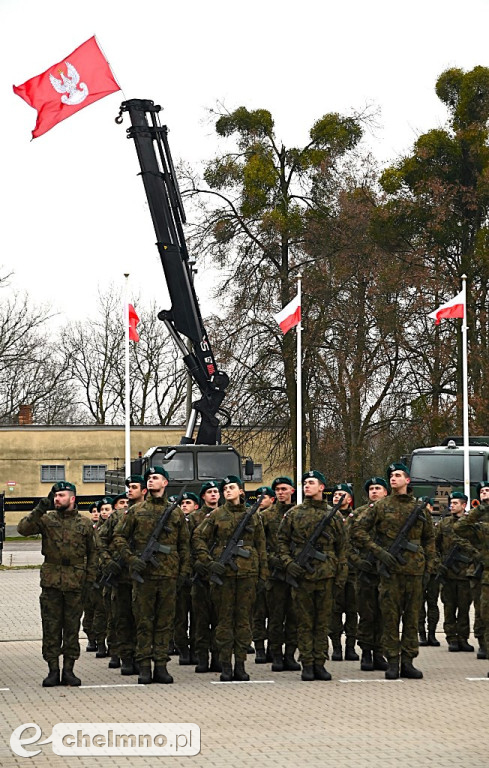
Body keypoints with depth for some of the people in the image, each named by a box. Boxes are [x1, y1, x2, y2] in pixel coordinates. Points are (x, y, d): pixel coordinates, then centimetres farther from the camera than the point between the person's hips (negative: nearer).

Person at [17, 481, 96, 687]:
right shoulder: (47, 519, 5)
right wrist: (40, 510, -17)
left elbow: (92, 552, 11)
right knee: (51, 627, 2)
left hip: (75, 583, 0)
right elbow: (23, 529, -9)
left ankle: (68, 670, 11)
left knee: (72, 627, 4)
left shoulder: (84, 523, 7)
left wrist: (90, 579, 4)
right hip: (51, 581, 0)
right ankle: (53, 670, 7)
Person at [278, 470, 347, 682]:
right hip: (302, 574, -1)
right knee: (305, 622, 2)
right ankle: (307, 664, 6)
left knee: (323, 622, 5)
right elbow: (282, 540, 9)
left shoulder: (333, 515, 8)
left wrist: (341, 574, 4)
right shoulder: (293, 514, 6)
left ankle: (319, 663, 10)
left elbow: (341, 546, 10)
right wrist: (288, 562, -6)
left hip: (325, 575, 1)